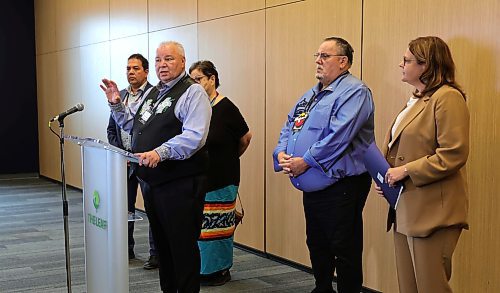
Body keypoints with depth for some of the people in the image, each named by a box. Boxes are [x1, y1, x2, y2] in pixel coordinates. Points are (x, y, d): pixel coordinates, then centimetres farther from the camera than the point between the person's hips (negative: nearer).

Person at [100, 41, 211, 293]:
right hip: (151, 182, 9)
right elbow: (132, 126, 27)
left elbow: (193, 137, -23)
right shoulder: (152, 93, 18)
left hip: (180, 184, -9)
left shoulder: (193, 92, -10)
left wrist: (160, 152, -34)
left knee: (182, 246, -1)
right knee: (162, 243, 19)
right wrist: (116, 104, 13)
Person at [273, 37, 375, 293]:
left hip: (341, 186, -9)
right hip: (311, 186, 9)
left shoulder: (354, 91, -13)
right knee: (316, 245, 20)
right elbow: (289, 127, 15)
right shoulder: (311, 95, 16)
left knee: (344, 250, -1)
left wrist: (306, 161, -21)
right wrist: (281, 153, -5)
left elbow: (338, 136, -24)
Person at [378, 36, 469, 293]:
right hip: (405, 209, 9)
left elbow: (453, 154, -19)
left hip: (432, 212, -9)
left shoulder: (447, 97, -11)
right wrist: (385, 175, 7)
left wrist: (406, 170, -16)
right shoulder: (416, 99, 18)